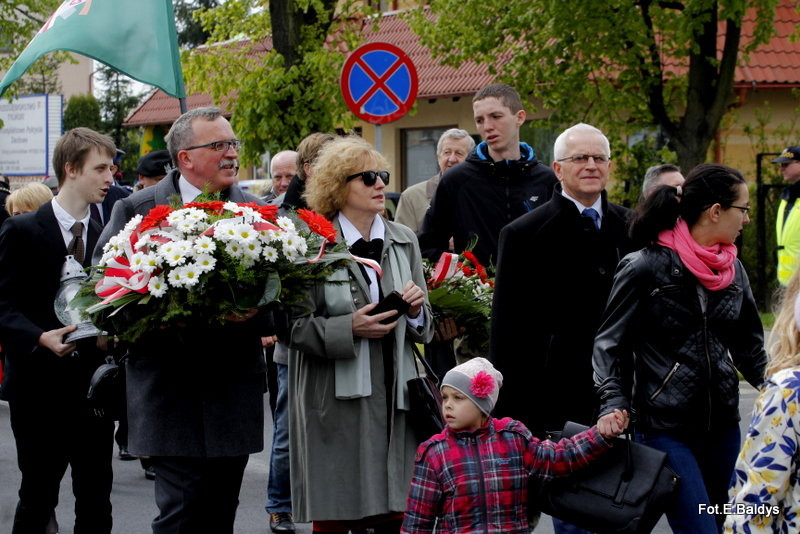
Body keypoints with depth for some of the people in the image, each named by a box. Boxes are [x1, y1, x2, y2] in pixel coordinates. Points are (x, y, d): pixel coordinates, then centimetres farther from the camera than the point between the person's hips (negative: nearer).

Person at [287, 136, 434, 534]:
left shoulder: (404, 241, 13)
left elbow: (424, 329, 16)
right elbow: (296, 326, -8)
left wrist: (416, 310, -5)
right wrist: (350, 328, -20)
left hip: (393, 395, 4)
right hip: (335, 402, -4)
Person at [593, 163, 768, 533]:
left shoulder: (732, 269, 9)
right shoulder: (644, 268, -9)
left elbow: (749, 345, 18)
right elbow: (610, 344, -6)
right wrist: (613, 405, -17)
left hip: (723, 426, 7)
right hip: (665, 429, -7)